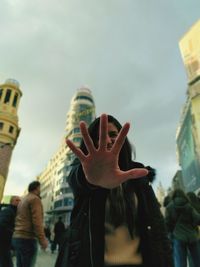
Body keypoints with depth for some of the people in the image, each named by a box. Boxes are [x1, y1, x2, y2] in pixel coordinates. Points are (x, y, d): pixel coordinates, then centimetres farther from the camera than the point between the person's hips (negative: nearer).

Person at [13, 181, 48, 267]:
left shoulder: (22, 200, 19)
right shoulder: (35, 199, -9)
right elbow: (37, 221, -19)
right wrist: (42, 239, -20)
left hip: (17, 237, 9)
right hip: (27, 238, -9)